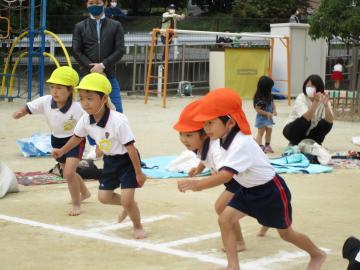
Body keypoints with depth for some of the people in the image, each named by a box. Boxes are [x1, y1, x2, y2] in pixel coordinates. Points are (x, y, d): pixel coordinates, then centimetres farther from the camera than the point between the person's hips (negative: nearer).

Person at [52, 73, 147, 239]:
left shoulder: (118, 121, -32)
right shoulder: (85, 120, -11)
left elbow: (130, 147, -26)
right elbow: (78, 137, 12)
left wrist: (138, 173, -21)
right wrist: (62, 151, 18)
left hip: (126, 161, -7)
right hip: (110, 160, 7)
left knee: (127, 199, -12)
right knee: (103, 197, 11)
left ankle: (138, 227, 16)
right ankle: (129, 207, 40)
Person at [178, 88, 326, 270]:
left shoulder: (241, 144, -36)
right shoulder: (226, 138, -9)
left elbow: (226, 175, -49)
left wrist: (196, 185, -60)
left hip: (271, 191, -7)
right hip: (249, 190, 7)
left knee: (286, 234, 12)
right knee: (225, 219, -8)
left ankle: (317, 254, 39)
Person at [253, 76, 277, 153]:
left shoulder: (269, 95, -1)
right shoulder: (259, 98, -24)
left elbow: (272, 103, 10)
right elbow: (258, 110, -22)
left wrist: (274, 110, -9)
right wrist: (267, 113, -26)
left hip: (268, 117, 8)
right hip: (262, 118, -8)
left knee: (269, 131, 17)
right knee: (260, 132, -5)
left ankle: (267, 146, 29)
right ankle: (259, 147, -5)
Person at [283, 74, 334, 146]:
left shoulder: (323, 99, -13)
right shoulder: (301, 98, -23)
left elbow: (330, 120, -27)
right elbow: (306, 118, -40)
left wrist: (326, 105, -43)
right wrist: (315, 102, -51)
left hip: (311, 132, 4)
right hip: (293, 129, -3)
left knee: (327, 124, -21)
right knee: (304, 120, -33)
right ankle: (294, 145, -10)